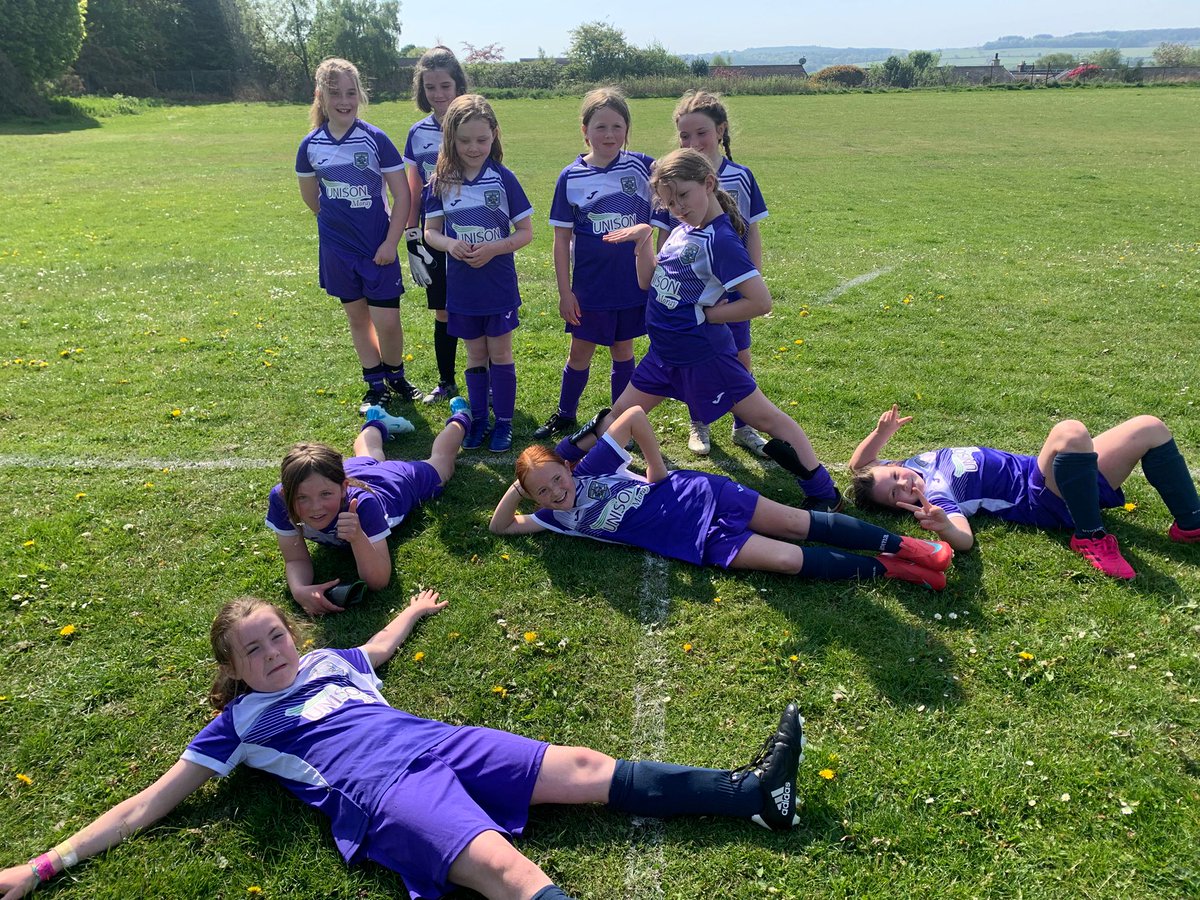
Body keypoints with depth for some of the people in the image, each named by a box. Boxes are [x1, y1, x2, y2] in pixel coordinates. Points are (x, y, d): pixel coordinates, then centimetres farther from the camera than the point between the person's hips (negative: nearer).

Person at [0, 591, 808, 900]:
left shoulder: (330, 661, 24)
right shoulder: (238, 723, 12)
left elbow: (381, 645, 44)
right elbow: (149, 804, 13)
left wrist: (414, 612, 59)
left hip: (440, 744, 6)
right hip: (381, 792, -5)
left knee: (586, 769, -8)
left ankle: (753, 792, -9)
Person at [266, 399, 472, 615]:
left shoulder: (362, 503, -51)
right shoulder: (280, 499, -43)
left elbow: (378, 582, -48)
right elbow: (296, 560, -32)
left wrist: (358, 538, -67)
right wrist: (299, 590, -55)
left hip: (400, 481, -3)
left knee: (440, 462, 32)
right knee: (367, 459, 41)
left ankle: (459, 419, 59)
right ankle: (378, 422, 69)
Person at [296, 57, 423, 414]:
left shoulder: (375, 139, -10)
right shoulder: (310, 146, -2)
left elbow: (402, 195, -8)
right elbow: (311, 197, 14)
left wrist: (390, 243, -12)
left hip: (377, 247, -3)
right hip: (338, 249, 3)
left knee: (387, 322, -4)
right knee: (357, 317, 12)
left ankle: (396, 376, 24)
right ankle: (376, 386, 26)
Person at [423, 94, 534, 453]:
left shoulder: (503, 178, -8)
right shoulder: (441, 182, -2)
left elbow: (526, 231, -5)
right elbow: (430, 231, 3)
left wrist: (494, 248, -20)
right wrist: (449, 244, -19)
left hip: (499, 284, -2)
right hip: (461, 285, 2)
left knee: (499, 352, 6)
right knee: (475, 353, 13)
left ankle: (504, 421, 19)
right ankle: (479, 418, 25)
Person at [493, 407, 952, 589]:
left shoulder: (591, 469, -6)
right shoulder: (557, 518, 2)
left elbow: (634, 415, -7)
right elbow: (501, 526, 5)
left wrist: (657, 470, -4)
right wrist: (516, 490, -12)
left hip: (698, 496, -1)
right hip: (701, 542, 1)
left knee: (799, 523, -5)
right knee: (788, 560, -12)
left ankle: (901, 545, 5)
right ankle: (888, 569, -4)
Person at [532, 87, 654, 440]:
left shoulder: (642, 167, -5)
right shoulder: (571, 177, -4)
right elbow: (562, 239, -2)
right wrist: (565, 292, -4)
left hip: (632, 282, 0)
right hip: (589, 285, 0)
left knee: (622, 349, 13)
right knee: (580, 351, 10)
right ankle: (565, 415, 29)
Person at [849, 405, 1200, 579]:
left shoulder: (915, 464, 2)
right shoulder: (935, 493, -22)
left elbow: (858, 464, 15)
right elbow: (964, 539, -39)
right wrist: (942, 526, -61)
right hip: (1047, 499, -9)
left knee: (1151, 428, 4)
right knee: (1070, 432, -42)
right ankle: (1091, 538, -22)